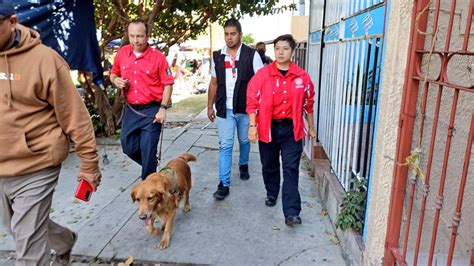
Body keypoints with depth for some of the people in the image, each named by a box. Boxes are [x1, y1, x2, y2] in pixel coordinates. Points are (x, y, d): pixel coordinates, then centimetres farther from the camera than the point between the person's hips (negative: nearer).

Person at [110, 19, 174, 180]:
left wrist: (163, 108, -14)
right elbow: (113, 74, 18)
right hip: (130, 109, 5)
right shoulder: (122, 53, 3)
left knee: (148, 150, 0)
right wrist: (116, 80, -5)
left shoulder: (158, 57, -9)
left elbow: (168, 84, -7)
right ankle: (150, 167, 39)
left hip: (151, 110, -5)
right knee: (128, 147, 11)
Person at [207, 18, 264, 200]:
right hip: (224, 109, 1)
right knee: (225, 145, -2)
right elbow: (214, 83, 11)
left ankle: (243, 165, 45)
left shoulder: (251, 55, -4)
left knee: (244, 140, 17)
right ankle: (224, 184, 1)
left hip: (245, 108, -1)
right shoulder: (217, 56, 6)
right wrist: (210, 106, 10)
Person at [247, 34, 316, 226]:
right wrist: (252, 126, -11)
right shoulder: (263, 74, -5)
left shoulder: (302, 76, -1)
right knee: (269, 166, 17)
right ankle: (271, 194, 43)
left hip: (292, 129, 0)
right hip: (268, 128, 1)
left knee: (291, 169, -4)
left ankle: (291, 212, -1)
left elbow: (308, 103, 10)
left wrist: (311, 127, 15)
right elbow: (252, 101, -5)